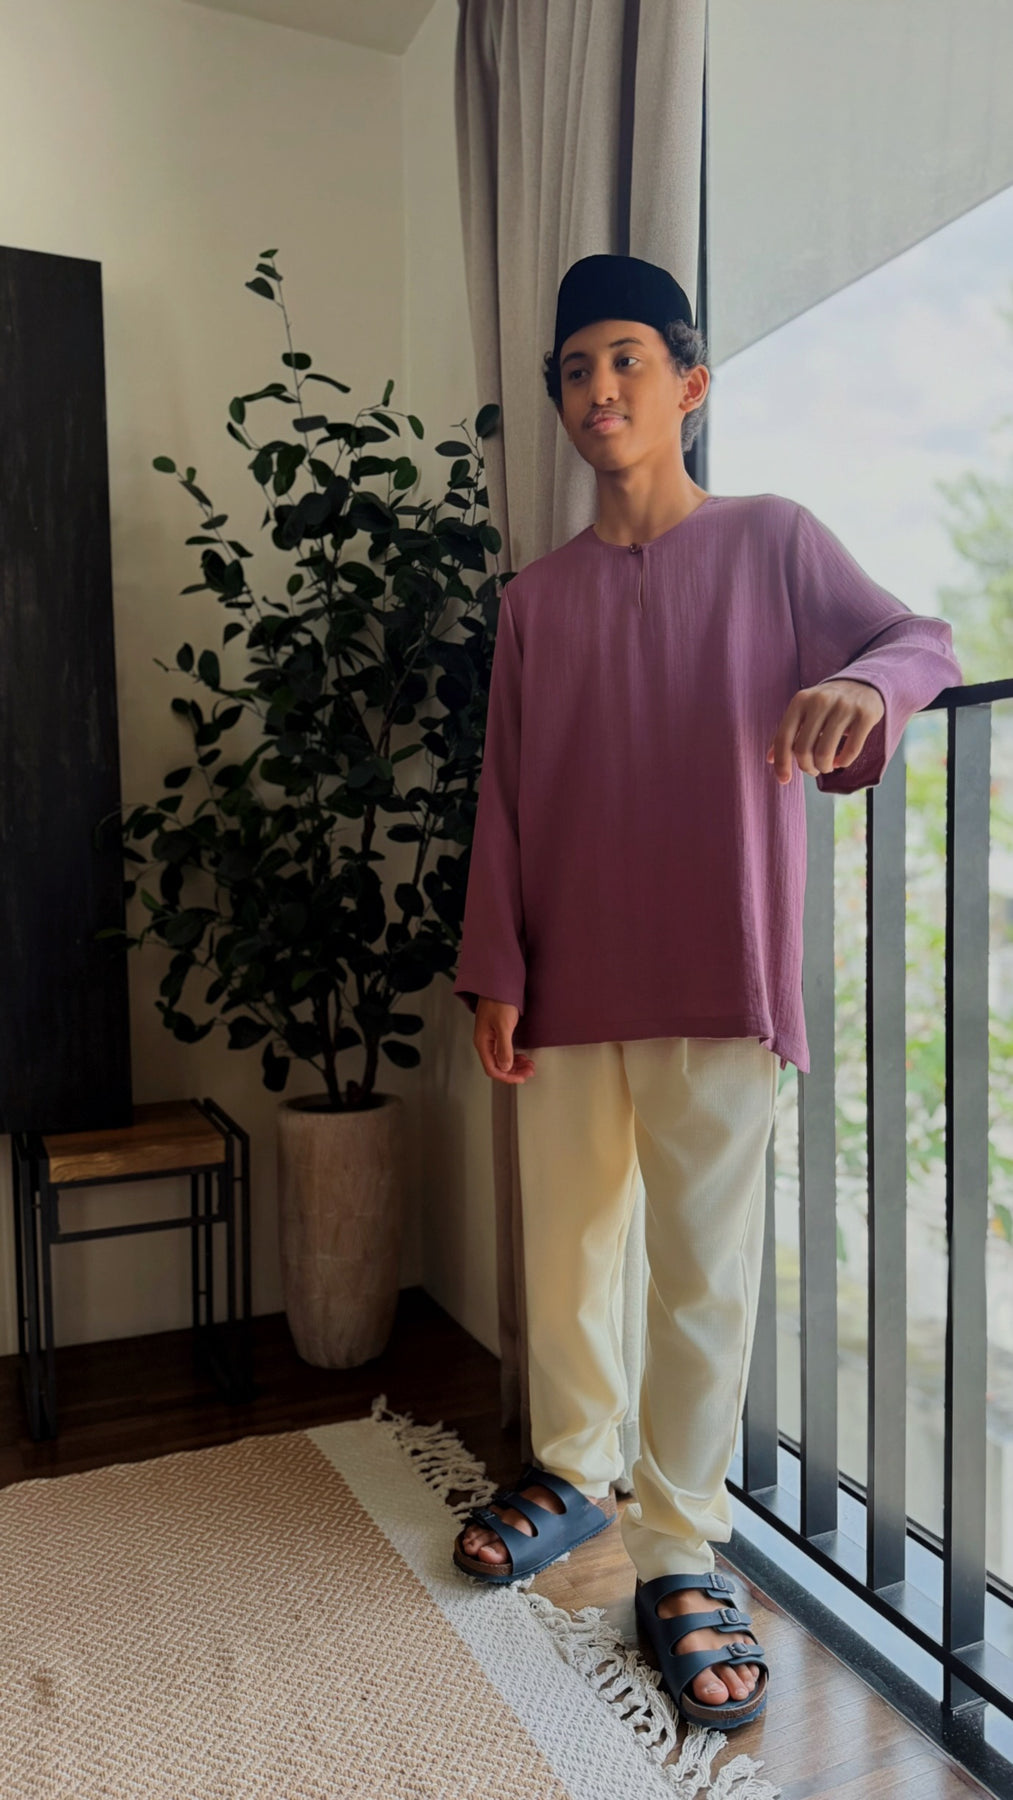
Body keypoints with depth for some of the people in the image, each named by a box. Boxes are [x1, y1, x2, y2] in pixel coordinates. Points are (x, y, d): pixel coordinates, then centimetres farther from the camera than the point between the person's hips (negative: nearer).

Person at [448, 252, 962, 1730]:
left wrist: (861, 683, -22)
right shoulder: (535, 597, 13)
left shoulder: (770, 540, 6)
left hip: (715, 981, -3)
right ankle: (574, 1473, 35)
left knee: (704, 1271, 2)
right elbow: (503, 797, 10)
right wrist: (494, 971, 3)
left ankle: (682, 1553, 19)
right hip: (566, 983, 4)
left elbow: (923, 639, 3)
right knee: (565, 1250, 13)